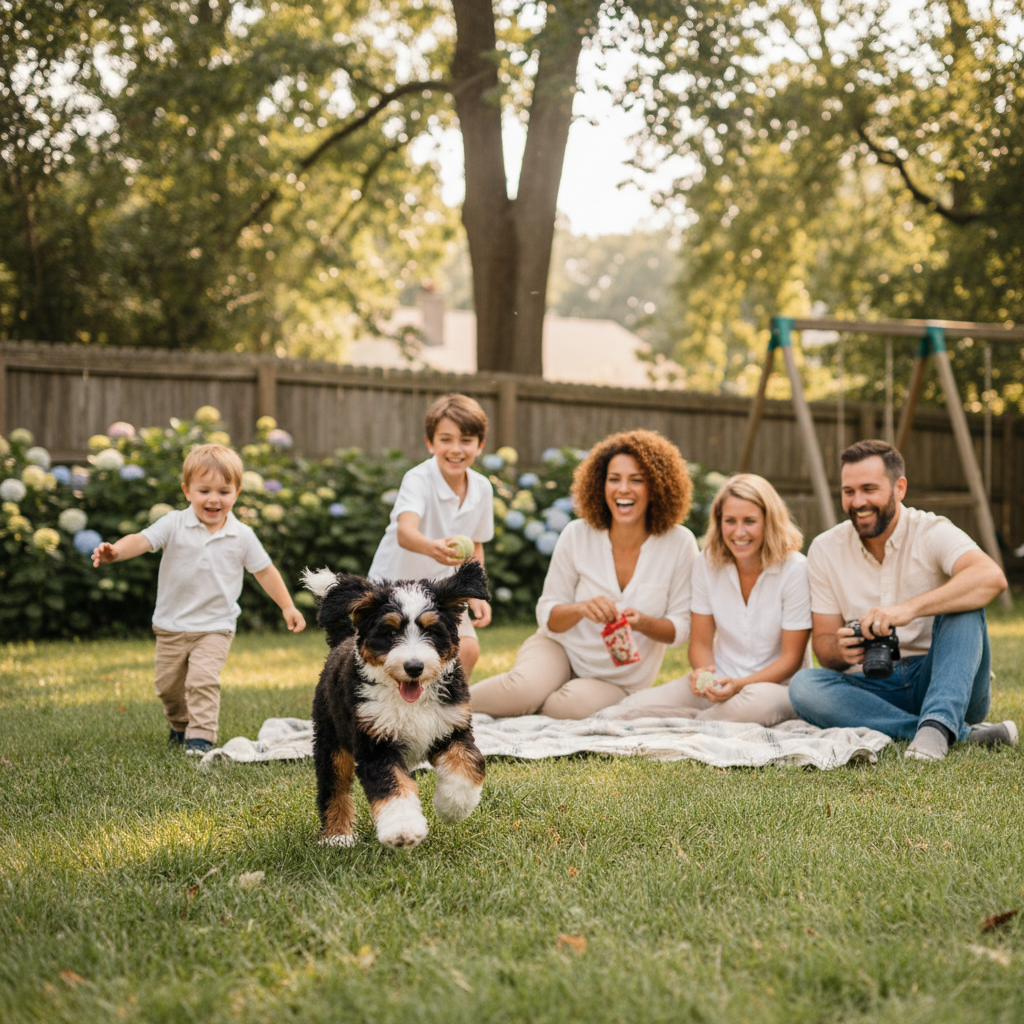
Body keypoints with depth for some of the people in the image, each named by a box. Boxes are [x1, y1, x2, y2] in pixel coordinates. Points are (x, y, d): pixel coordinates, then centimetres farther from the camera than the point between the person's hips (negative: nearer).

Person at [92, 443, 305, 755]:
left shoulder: (242, 536, -5)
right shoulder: (174, 524, -10)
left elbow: (264, 571, 6)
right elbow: (142, 540, -23)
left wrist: (288, 607, 7)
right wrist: (114, 551, -43)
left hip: (215, 627, -1)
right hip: (171, 625, 1)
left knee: (203, 679, -20)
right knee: (168, 684, 13)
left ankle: (201, 736, -10)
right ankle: (180, 724, 40)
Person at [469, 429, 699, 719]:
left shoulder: (679, 544, -12)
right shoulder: (577, 536, -9)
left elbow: (681, 627, -6)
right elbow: (547, 614, -4)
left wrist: (643, 623, -28)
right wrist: (581, 608, -26)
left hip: (617, 680, 0)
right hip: (562, 648, 0)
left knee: (574, 702, -35)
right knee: (525, 687, -34)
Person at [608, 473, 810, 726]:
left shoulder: (795, 570, -12)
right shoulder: (708, 563, 1)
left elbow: (791, 658, -9)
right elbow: (700, 641, 6)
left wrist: (739, 685, -25)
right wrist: (704, 673, -18)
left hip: (778, 685, -2)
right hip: (719, 682, 2)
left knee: (756, 701, -42)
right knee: (623, 712, -20)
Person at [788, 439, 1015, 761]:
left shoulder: (933, 533, -8)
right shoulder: (825, 550, 3)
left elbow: (991, 577, -30)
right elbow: (824, 641, 5)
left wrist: (909, 608, -42)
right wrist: (841, 651, -21)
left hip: (945, 684, -3)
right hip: (875, 691, 3)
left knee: (961, 602, -25)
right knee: (804, 686, -27)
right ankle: (962, 732, -29)